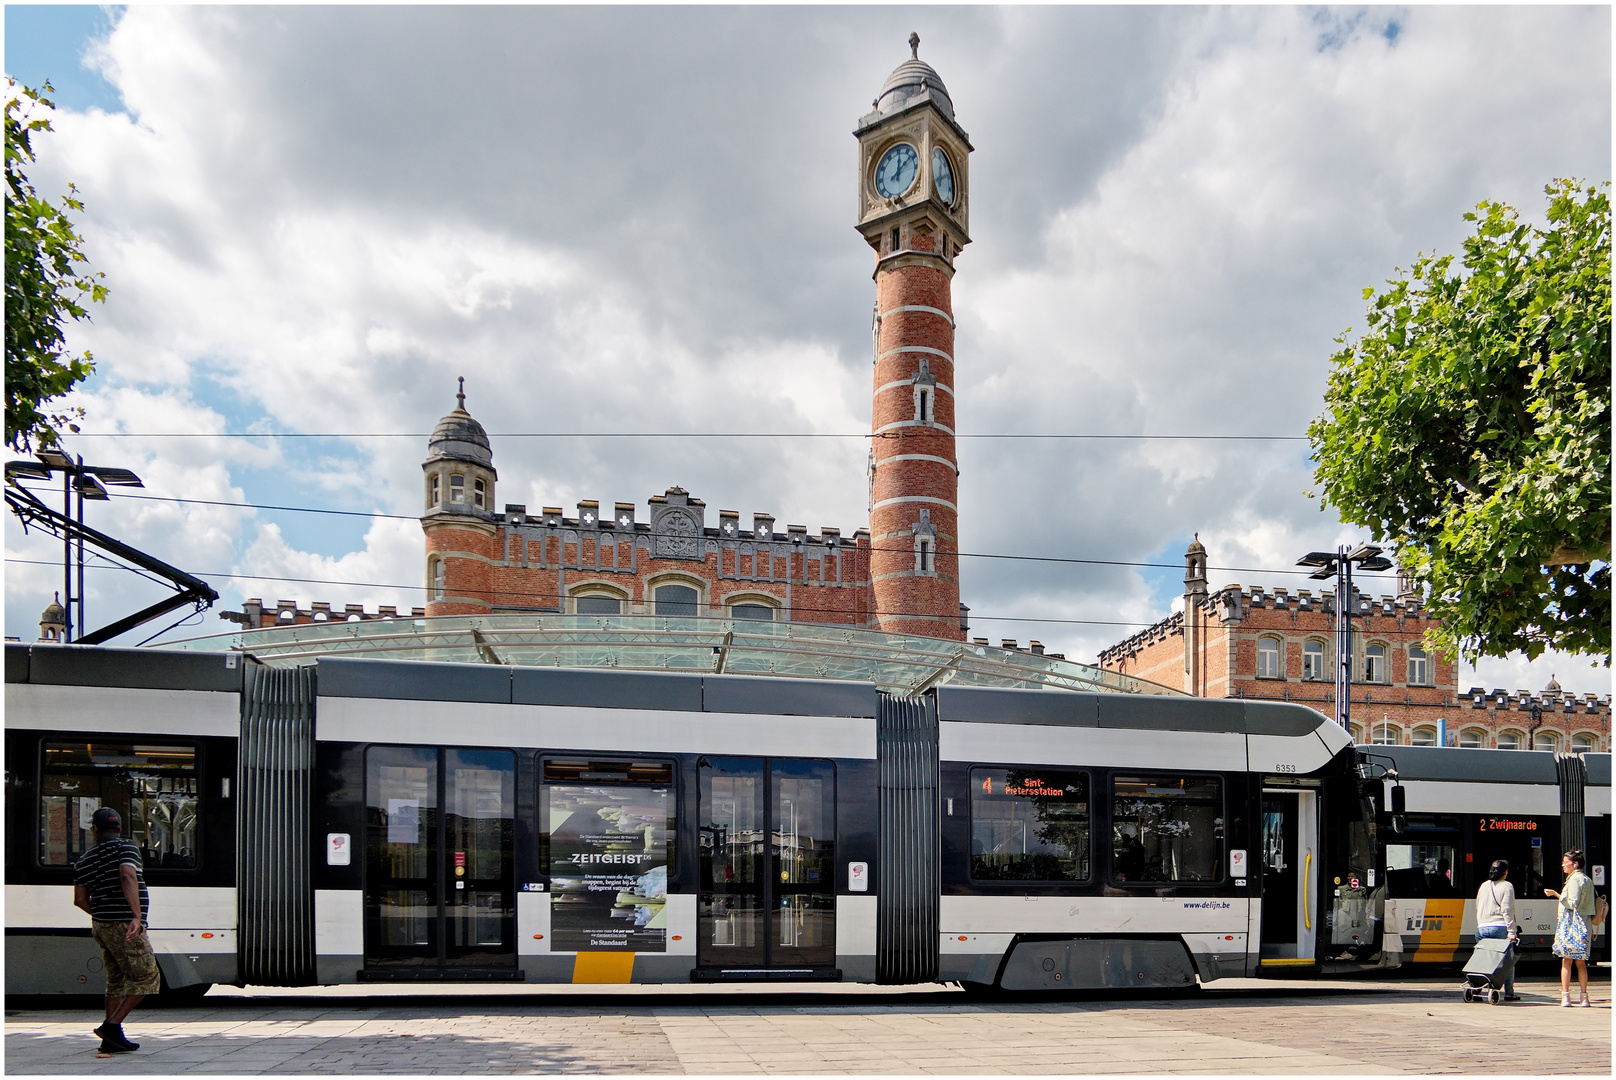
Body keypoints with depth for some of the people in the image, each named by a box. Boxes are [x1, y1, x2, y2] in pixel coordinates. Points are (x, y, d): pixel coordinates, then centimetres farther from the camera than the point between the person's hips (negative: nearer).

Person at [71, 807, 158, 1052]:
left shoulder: (85, 860, 12)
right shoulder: (125, 848, -7)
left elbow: (80, 900, 12)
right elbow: (128, 876, -25)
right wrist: (137, 915, -31)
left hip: (102, 926, 8)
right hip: (124, 925, -8)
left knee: (116, 981, 15)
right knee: (146, 978, -2)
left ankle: (112, 1038, 14)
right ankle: (111, 1026, -8)